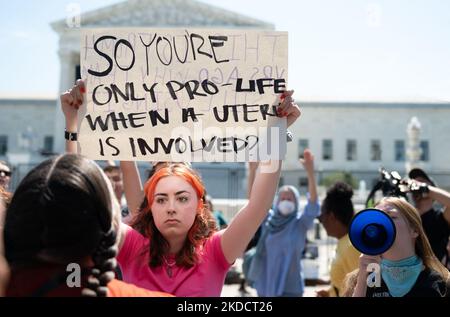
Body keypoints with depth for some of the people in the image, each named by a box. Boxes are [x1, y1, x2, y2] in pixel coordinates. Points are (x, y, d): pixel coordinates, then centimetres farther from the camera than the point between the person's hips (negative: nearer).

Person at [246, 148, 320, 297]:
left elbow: (313, 201, -20)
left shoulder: (300, 222, -5)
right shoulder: (268, 219, 3)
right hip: (266, 285, 4)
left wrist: (310, 172, -33)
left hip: (290, 286, -3)